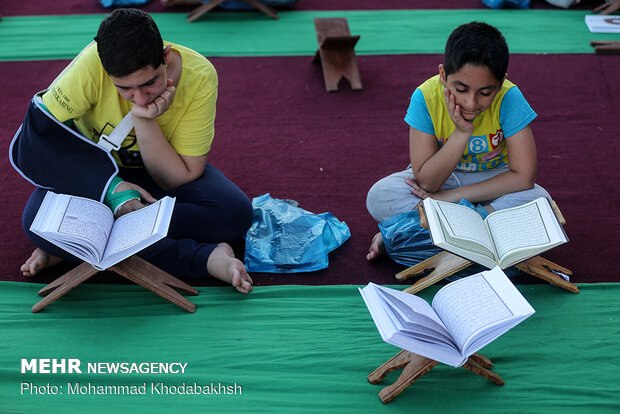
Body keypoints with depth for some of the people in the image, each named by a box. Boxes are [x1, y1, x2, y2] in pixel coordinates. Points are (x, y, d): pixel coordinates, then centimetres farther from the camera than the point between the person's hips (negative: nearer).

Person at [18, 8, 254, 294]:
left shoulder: (199, 76, -26)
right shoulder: (94, 62, -29)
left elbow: (181, 181, -22)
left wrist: (144, 121, -36)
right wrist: (111, 187, -32)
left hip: (162, 174, 1)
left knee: (236, 213, -29)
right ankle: (204, 257, -29)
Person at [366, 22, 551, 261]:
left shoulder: (509, 98, -25)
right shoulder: (426, 97, -24)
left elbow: (524, 177, -26)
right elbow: (426, 182, -25)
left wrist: (453, 196, -26)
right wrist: (462, 132, -37)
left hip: (493, 179, 1)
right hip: (441, 177, 0)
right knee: (379, 196, -27)